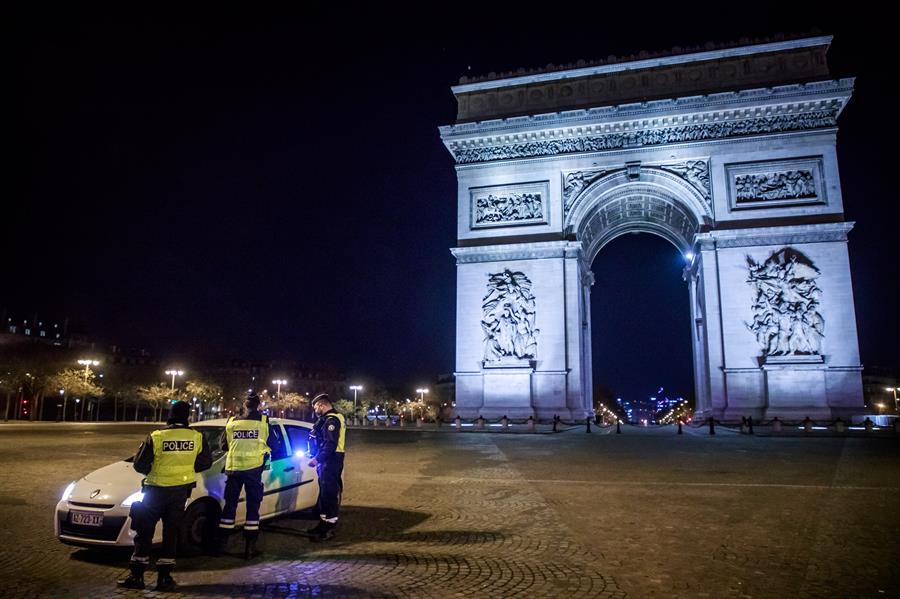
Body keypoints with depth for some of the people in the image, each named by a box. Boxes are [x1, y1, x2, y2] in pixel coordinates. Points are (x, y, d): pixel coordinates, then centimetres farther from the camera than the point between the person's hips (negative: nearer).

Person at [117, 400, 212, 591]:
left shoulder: (156, 437, -12)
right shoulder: (197, 438, -5)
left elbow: (140, 465, -6)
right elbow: (206, 462, 2)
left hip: (156, 490, -2)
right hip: (181, 491, 2)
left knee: (144, 533, 11)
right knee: (171, 534, 11)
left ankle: (137, 576, 14)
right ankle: (164, 577, 14)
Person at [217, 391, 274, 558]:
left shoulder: (232, 421, 4)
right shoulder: (264, 420, -3)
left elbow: (224, 446, 13)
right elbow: (272, 443, 5)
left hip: (233, 468, 2)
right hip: (253, 468, -2)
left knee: (230, 504, 14)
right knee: (253, 506, 6)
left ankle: (220, 542, 18)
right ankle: (250, 546, 7)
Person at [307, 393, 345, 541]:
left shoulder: (331, 420, -17)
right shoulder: (327, 419, 16)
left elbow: (330, 445, -24)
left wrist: (317, 459, -19)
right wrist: (316, 455, 14)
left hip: (331, 462, -11)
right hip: (327, 461, 11)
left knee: (329, 493, -6)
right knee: (324, 493, 17)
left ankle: (329, 528, -1)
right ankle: (324, 523, 28)